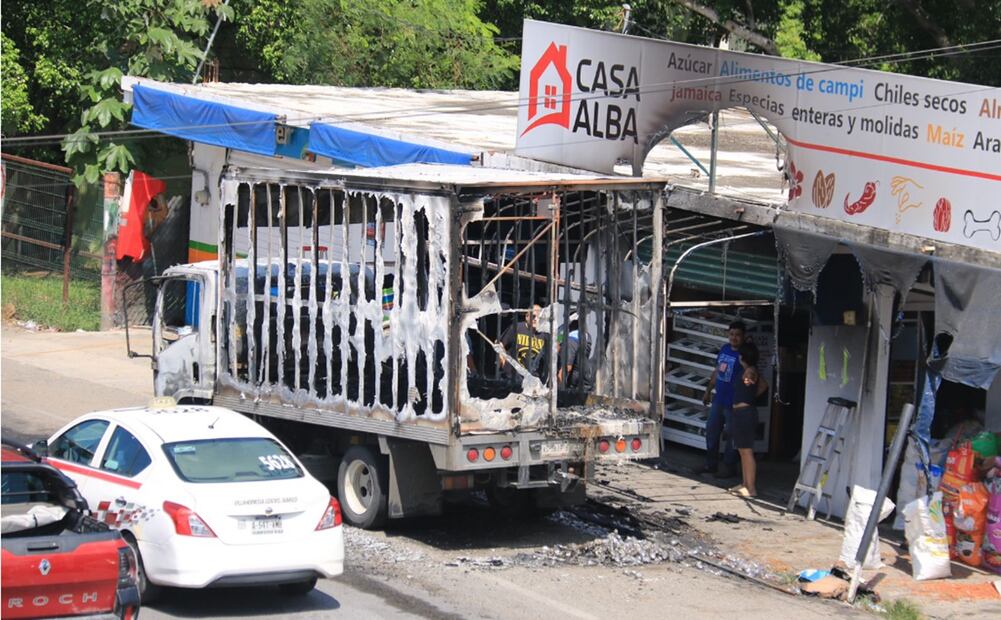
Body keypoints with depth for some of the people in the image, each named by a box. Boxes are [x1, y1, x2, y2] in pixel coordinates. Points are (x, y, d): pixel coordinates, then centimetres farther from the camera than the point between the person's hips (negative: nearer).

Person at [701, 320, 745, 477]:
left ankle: (729, 468, 14)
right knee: (711, 431, 15)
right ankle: (711, 464, 28)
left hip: (733, 403, -8)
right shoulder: (724, 349, 8)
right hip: (718, 399, 8)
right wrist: (708, 391, 22)